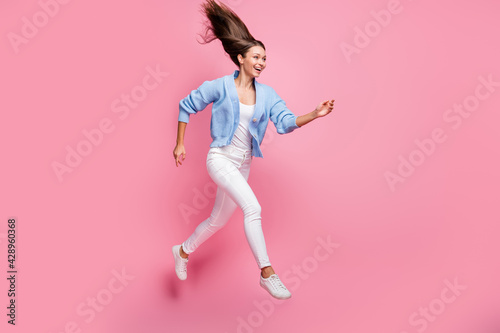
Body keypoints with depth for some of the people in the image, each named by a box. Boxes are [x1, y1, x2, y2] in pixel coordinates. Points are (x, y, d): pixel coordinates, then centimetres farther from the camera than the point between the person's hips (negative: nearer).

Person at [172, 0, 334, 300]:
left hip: (243, 165, 6)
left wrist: (315, 114, -24)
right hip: (220, 159, -6)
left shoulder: (267, 94, 3)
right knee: (253, 208, -25)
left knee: (218, 221, 17)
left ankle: (184, 251, 43)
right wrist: (180, 144, 0)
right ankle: (267, 273, -17)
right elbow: (186, 107, 2)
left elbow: (285, 122, -8)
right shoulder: (219, 87, -7)